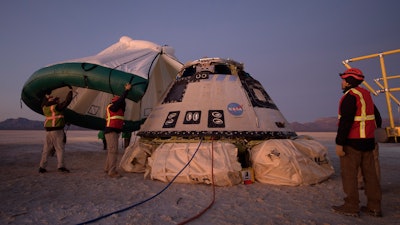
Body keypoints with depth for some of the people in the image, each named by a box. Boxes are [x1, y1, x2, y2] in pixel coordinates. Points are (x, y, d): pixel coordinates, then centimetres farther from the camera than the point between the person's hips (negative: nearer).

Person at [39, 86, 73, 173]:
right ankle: (61, 166, -9)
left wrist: (47, 94, 44)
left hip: (48, 130, 7)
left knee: (46, 149, 11)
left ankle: (42, 167, 13)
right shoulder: (57, 107, -9)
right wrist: (70, 90, 2)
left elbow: (44, 103, 35)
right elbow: (67, 101, -10)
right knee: (60, 148, -4)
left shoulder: (45, 108, 11)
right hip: (57, 130, -7)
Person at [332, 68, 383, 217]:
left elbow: (345, 122, -22)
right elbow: (377, 118, 21)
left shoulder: (350, 96, -14)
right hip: (368, 141, 9)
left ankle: (351, 207, 4)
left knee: (349, 174, -2)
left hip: (352, 142, -9)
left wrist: (339, 143, -21)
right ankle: (374, 207, 20)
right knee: (370, 173, 12)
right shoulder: (366, 95, 15)